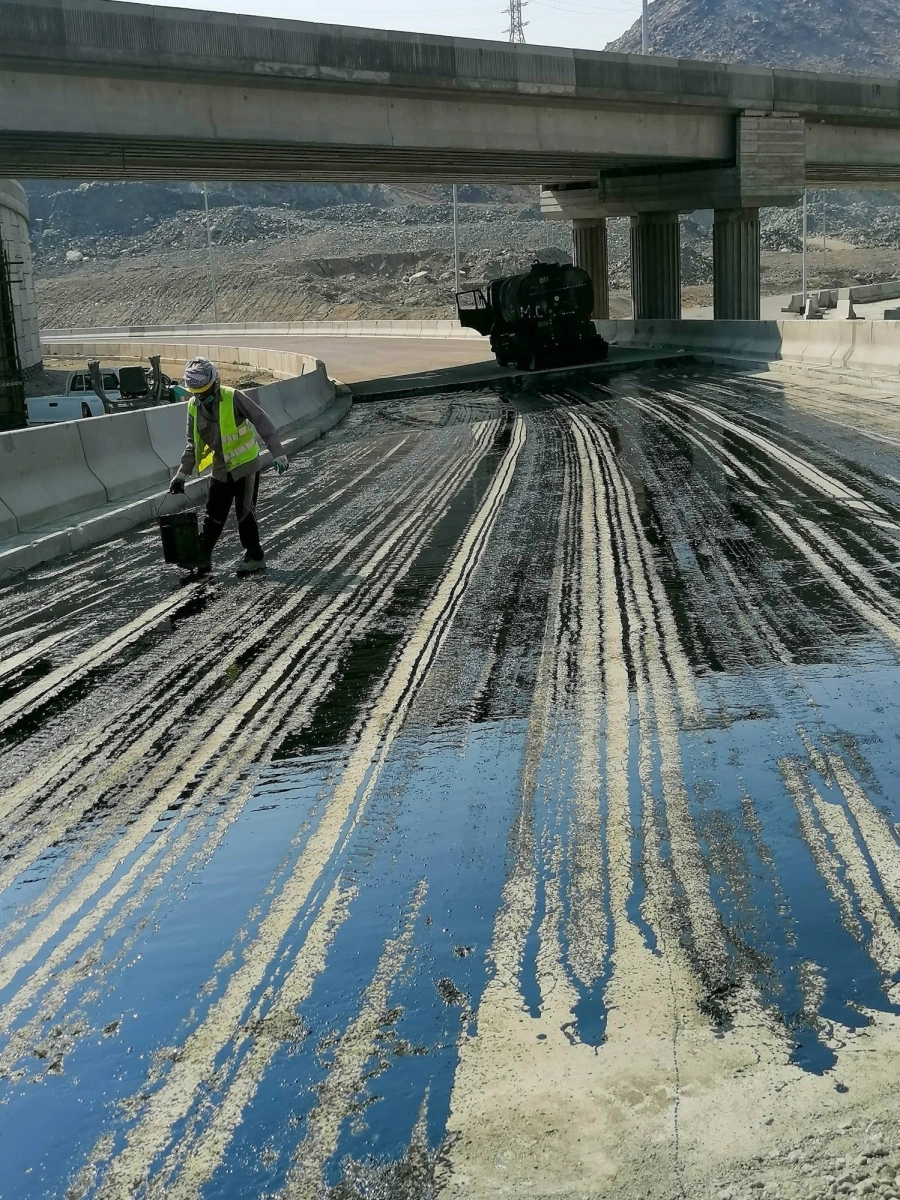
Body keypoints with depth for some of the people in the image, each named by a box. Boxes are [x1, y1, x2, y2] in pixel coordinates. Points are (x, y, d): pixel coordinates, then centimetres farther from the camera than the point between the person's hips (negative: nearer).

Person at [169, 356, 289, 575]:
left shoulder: (233, 398, -18)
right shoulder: (194, 407, 0)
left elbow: (262, 422, -16)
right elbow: (193, 445, 10)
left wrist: (277, 452, -19)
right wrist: (181, 474, 6)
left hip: (246, 466, -5)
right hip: (220, 469, 5)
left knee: (244, 513, -3)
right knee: (213, 516, 9)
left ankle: (254, 557, 11)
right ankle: (201, 558, 18)